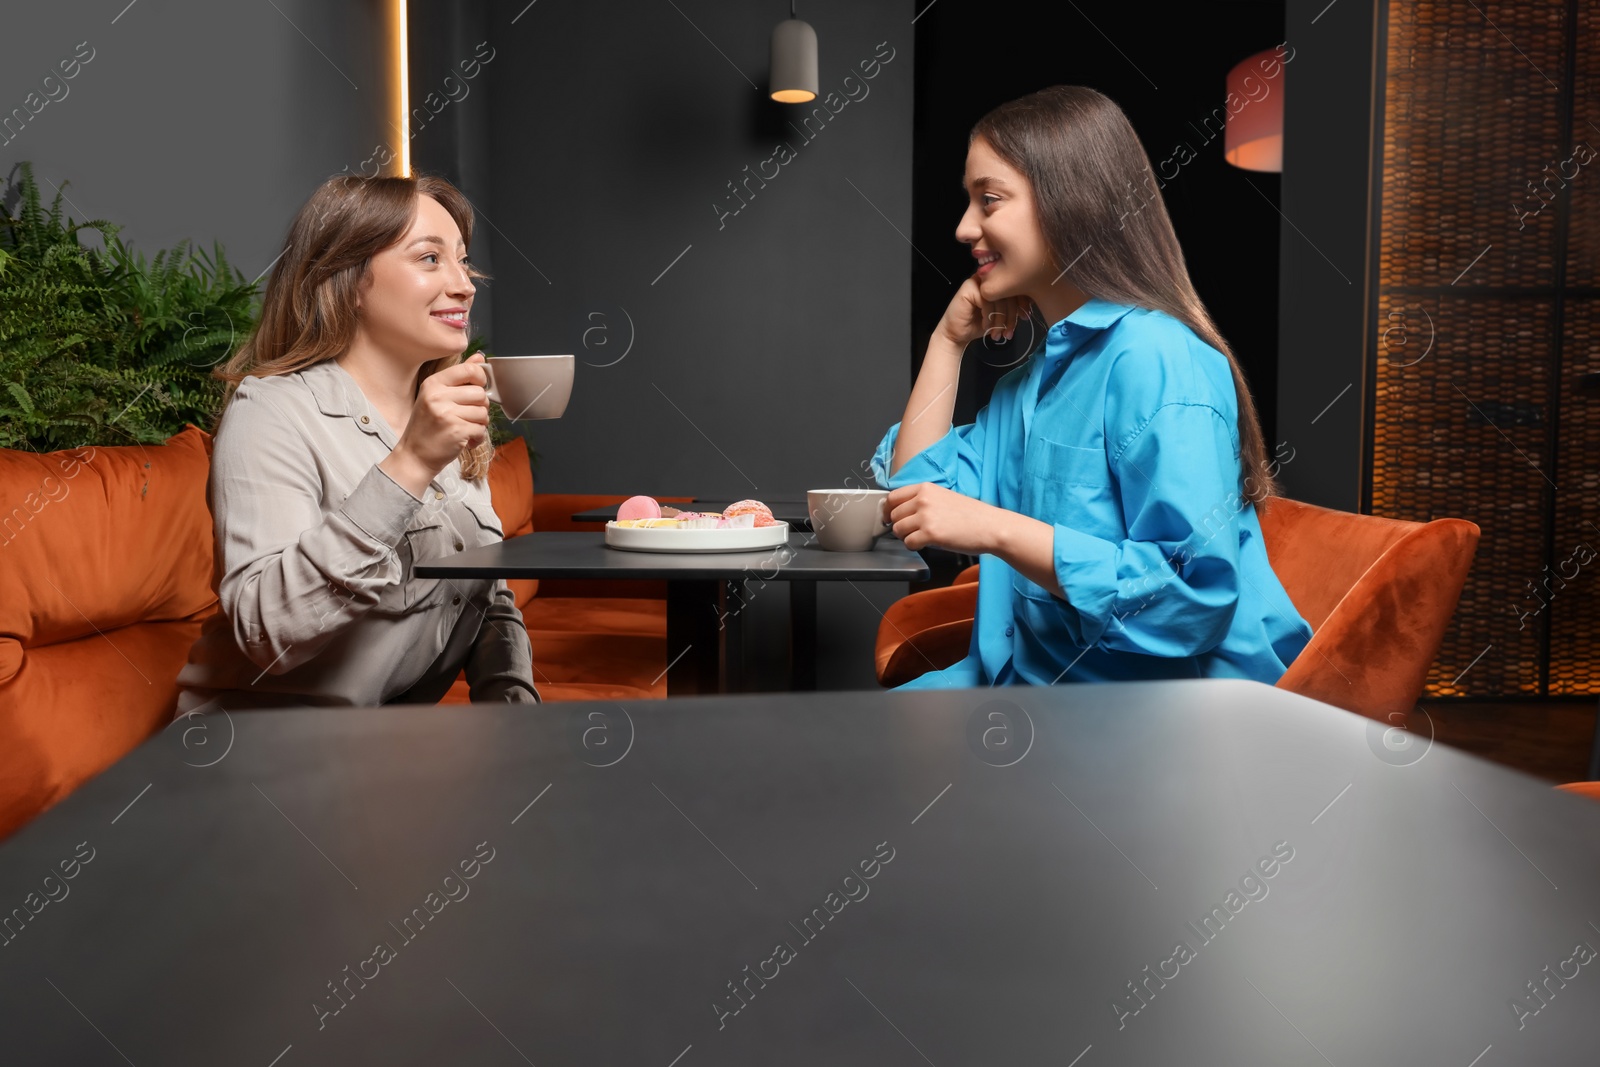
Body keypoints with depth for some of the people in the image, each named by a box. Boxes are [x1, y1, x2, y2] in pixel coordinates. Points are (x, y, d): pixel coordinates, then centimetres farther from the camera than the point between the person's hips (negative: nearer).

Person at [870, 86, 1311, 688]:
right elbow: (917, 488, 14)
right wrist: (948, 339, 12)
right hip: (1034, 674, 8)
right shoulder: (1033, 372, 13)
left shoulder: (1154, 358, -17)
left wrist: (997, 529, -26)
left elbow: (1196, 596, -24)